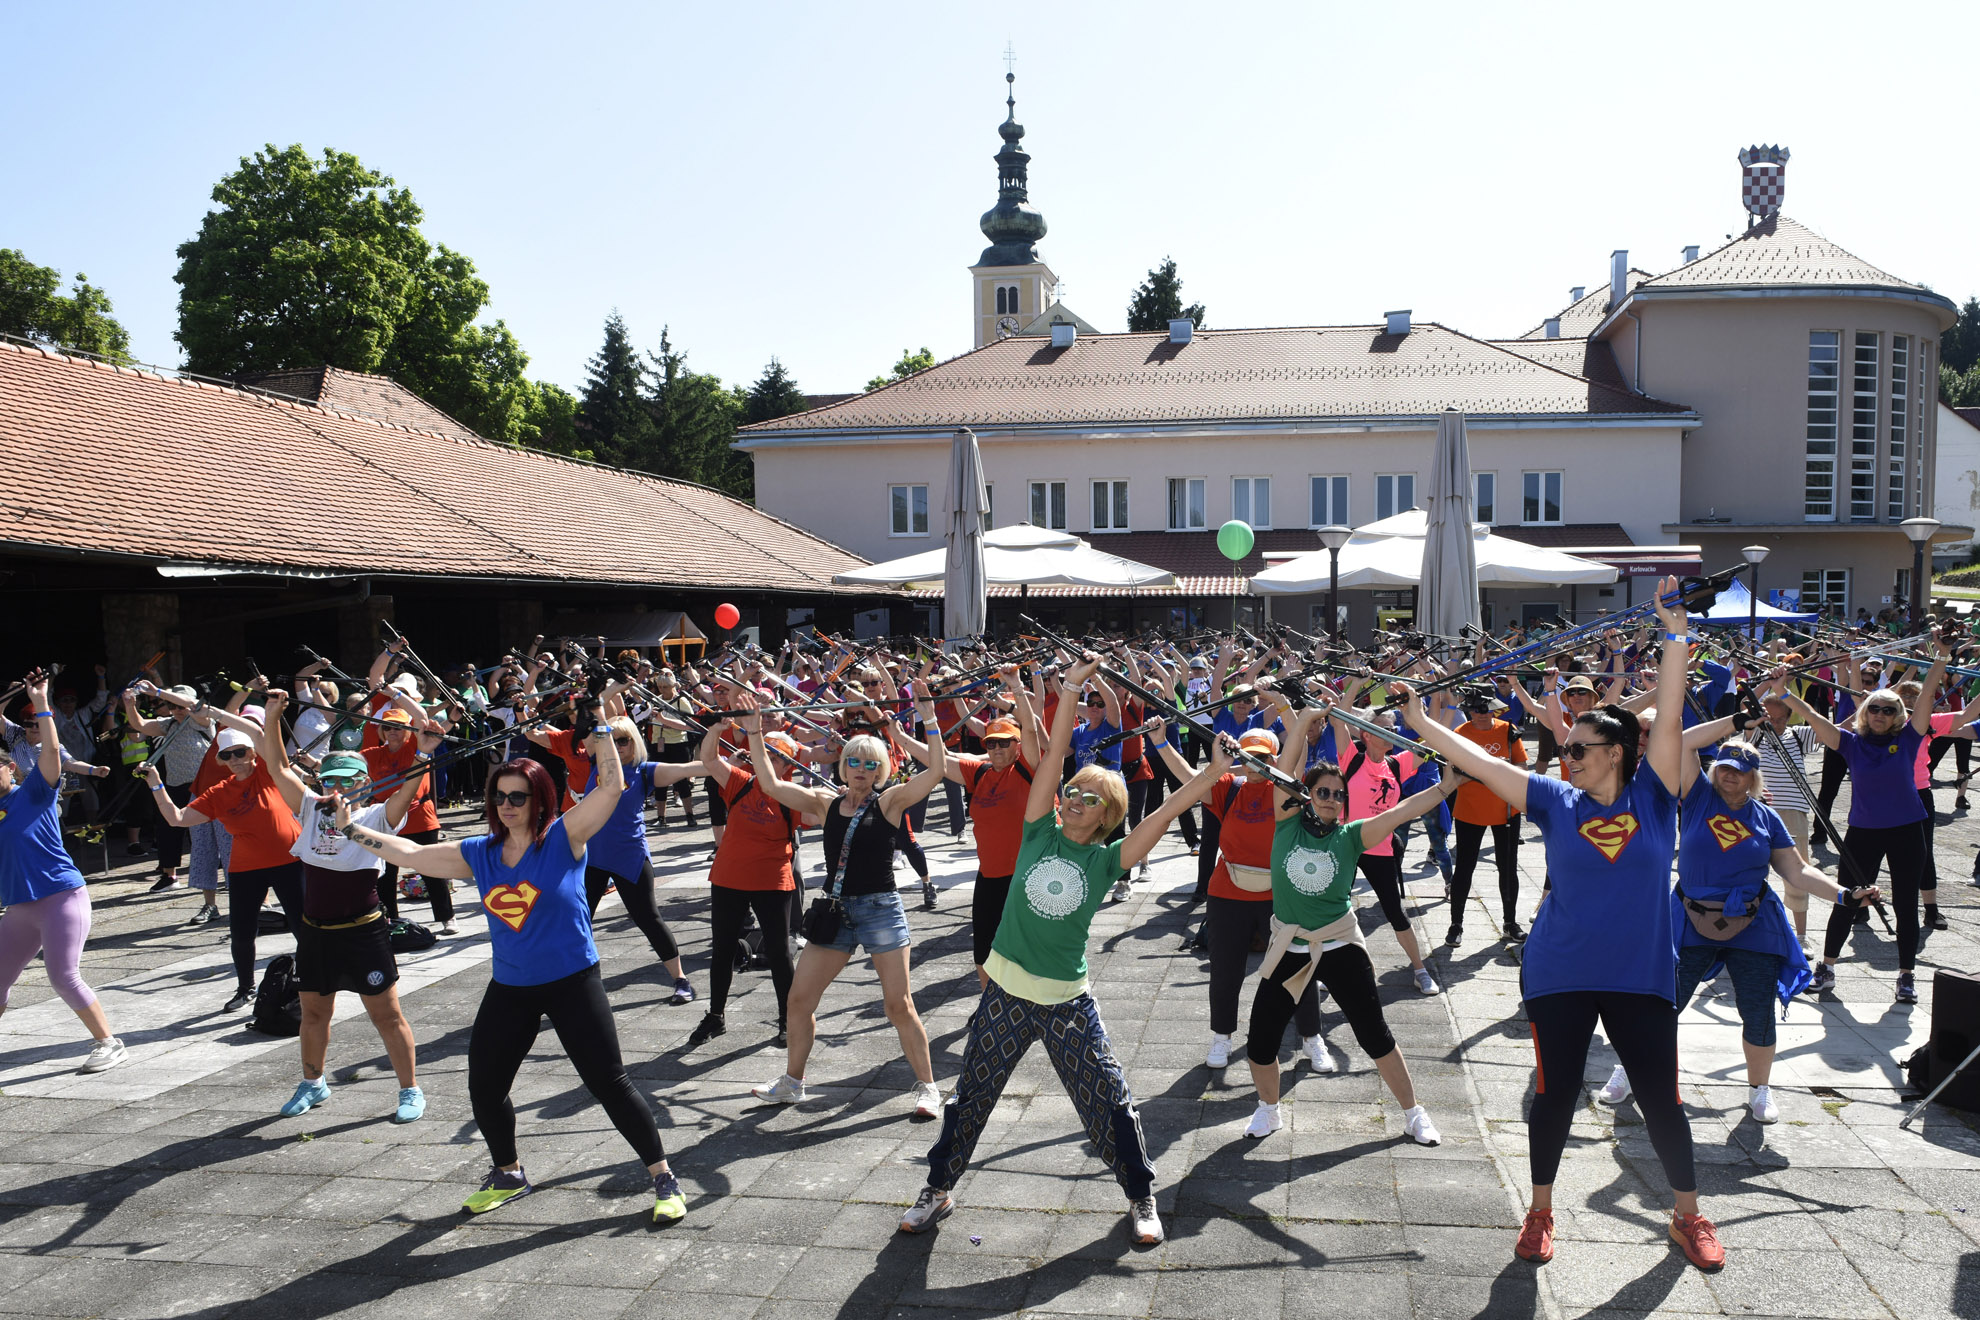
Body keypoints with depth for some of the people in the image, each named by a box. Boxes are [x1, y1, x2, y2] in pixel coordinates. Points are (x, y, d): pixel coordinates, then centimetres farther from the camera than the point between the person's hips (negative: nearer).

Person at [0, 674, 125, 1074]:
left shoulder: (33, 793, -2)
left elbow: (51, 752, -14)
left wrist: (41, 705, -17)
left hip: (61, 897, -7)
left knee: (64, 977, -10)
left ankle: (109, 1043, -1)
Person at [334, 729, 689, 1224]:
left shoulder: (564, 837, -11)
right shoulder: (479, 854, 3)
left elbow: (612, 786, -20)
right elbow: (411, 854, 6)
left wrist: (599, 731, -21)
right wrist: (351, 829, 2)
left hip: (573, 983, -5)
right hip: (509, 988, 6)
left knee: (609, 1083, -4)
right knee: (484, 1089, 12)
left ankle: (664, 1179, 10)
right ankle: (508, 1174, 40)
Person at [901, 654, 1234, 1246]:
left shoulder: (1108, 860, -3)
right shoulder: (1040, 834, -1)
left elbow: (1166, 811, -13)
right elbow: (1053, 756, -7)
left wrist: (1213, 772, -21)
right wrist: (1070, 691, -13)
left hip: (1067, 1001, -1)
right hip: (1006, 994, 1)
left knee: (1109, 1104, 3)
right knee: (970, 1097, 12)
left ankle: (1141, 1198, 26)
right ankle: (938, 1190, 32)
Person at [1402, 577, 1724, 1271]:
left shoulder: (1653, 797, -3)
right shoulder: (1557, 802, -1)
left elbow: (1669, 717, -11)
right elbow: (1480, 762, -3)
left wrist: (1675, 631, -16)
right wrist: (1423, 725, -7)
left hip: (1641, 977, 0)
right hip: (1560, 976, 0)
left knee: (1662, 1099, 8)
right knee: (1554, 1096, 7)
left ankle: (1689, 1216, 30)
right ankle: (1540, 1212, 25)